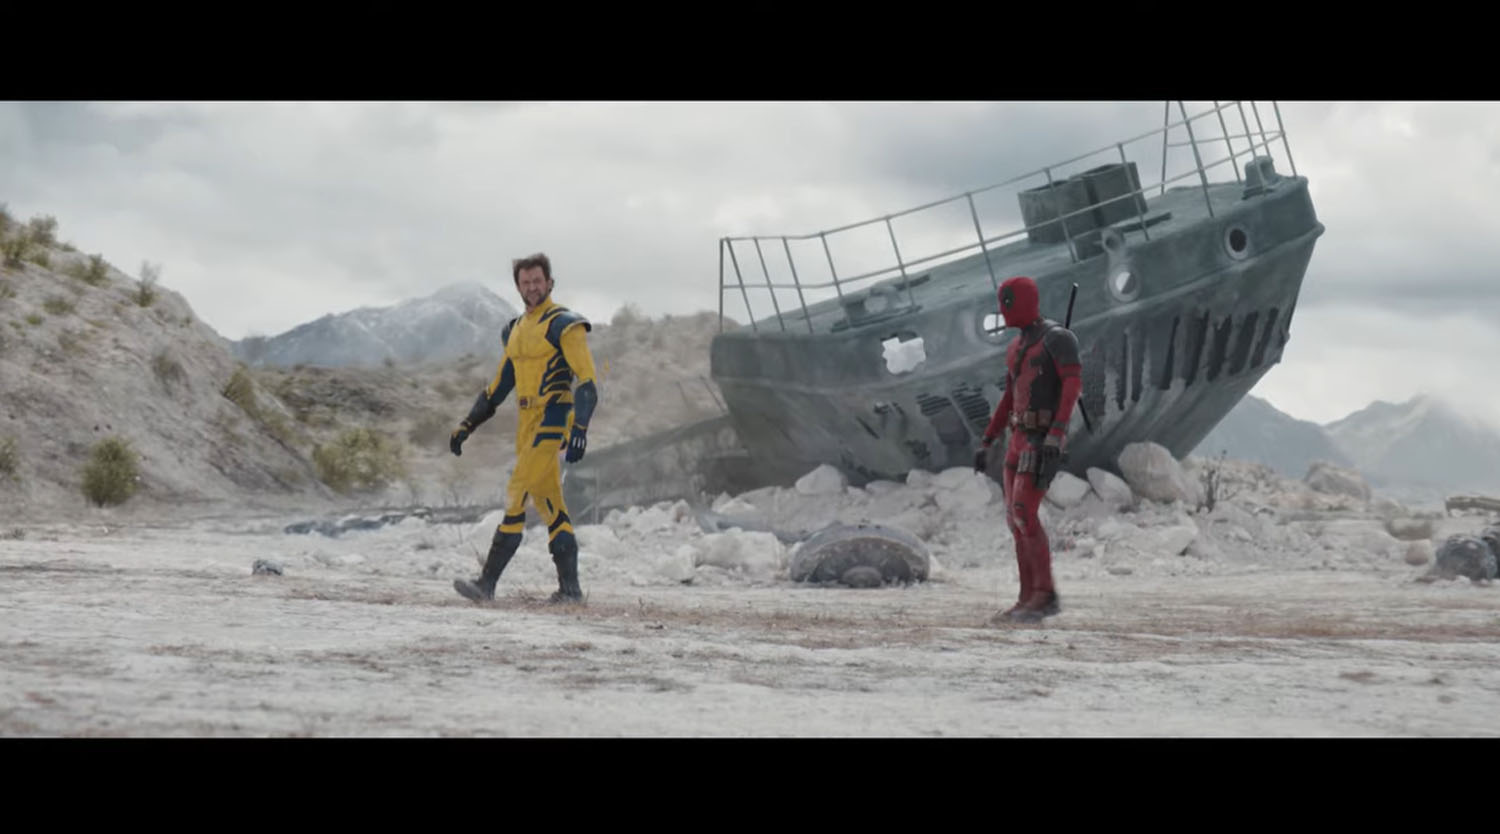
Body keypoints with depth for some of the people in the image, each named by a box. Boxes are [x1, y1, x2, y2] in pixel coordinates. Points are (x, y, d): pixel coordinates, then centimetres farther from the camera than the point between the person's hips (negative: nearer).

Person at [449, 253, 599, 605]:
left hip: (553, 421, -8)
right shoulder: (516, 330, 17)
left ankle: (487, 582, -15)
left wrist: (580, 430, -26)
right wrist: (468, 425, 19)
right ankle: (570, 587, 11)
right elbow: (498, 385, 23)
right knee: (549, 504, 8)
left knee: (517, 498, -13)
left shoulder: (564, 325, -7)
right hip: (527, 424, 8)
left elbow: (587, 380, -15)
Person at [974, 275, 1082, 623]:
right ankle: (1029, 599, 11)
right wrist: (986, 444, 24)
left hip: (1044, 440, -9)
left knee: (1024, 513, -18)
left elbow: (1073, 384, -21)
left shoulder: (1057, 337, -10)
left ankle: (1046, 595, -14)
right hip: (1021, 439, 9)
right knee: (1016, 518, 6)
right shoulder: (1016, 348, 19)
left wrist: (1055, 436, -30)